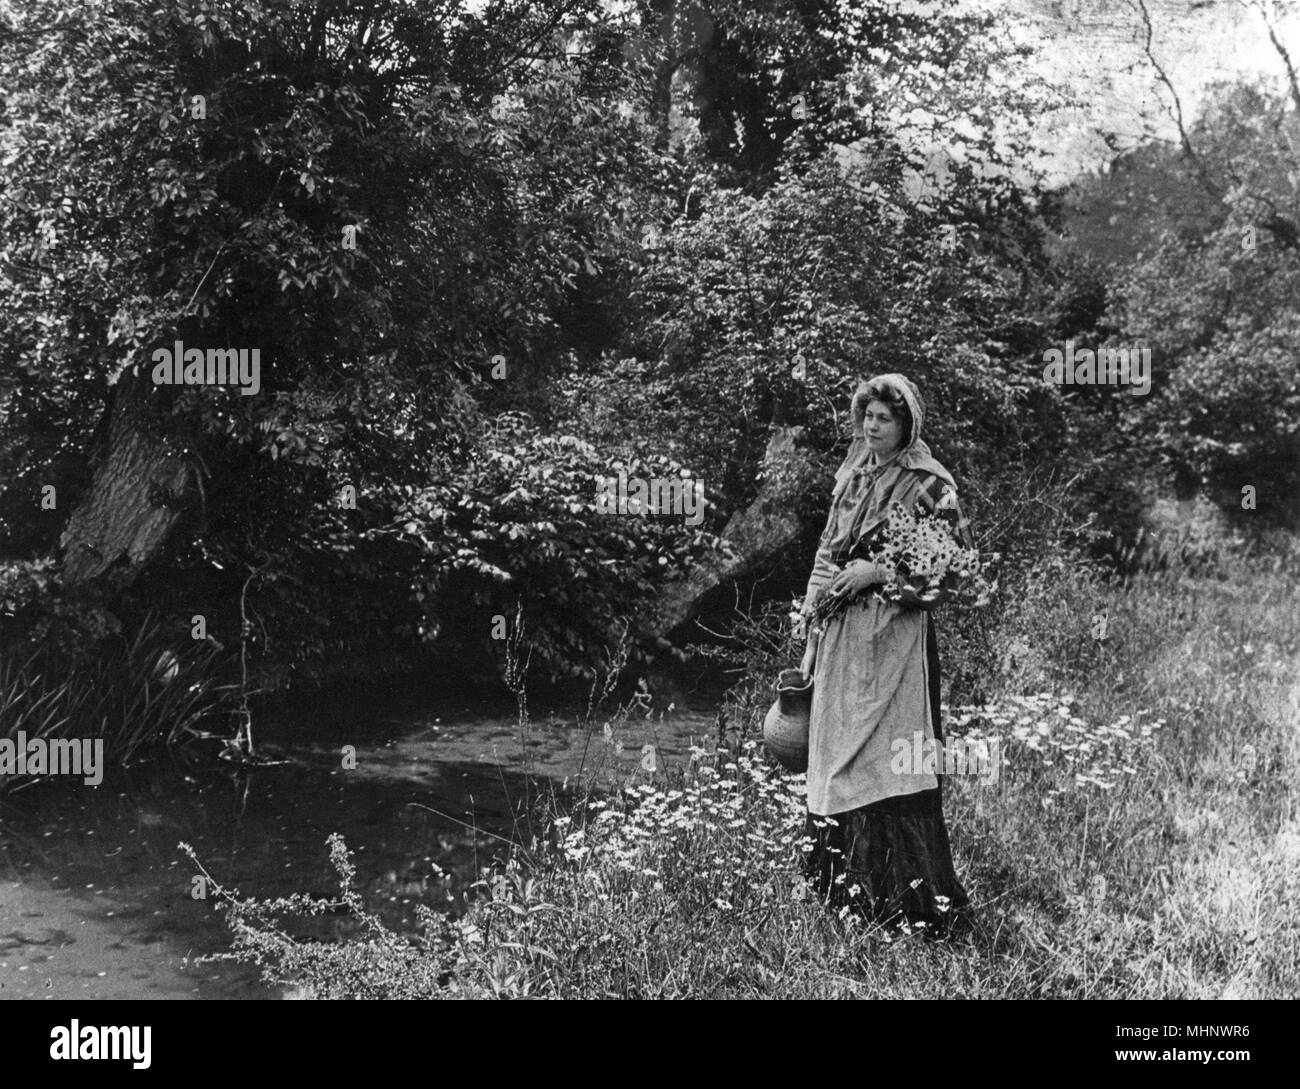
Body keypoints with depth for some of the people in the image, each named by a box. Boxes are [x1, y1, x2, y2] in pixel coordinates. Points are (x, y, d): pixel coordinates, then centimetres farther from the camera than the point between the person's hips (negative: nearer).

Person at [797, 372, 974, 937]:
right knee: (837, 755, 9)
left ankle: (909, 900, -2)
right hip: (841, 632, 7)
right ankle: (848, 887, 20)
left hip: (895, 635, -7)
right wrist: (811, 613, 11)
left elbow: (951, 564, -10)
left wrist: (879, 573, -15)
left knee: (885, 758, -9)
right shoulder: (851, 475, 14)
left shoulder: (927, 483, -7)